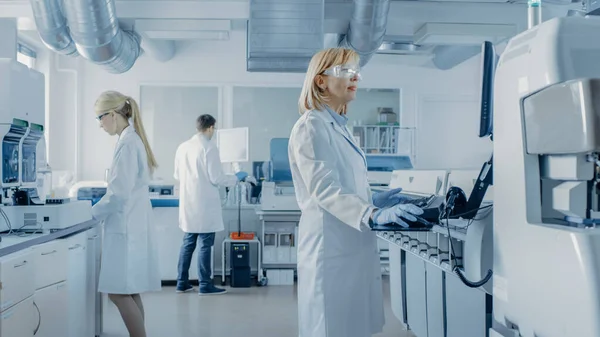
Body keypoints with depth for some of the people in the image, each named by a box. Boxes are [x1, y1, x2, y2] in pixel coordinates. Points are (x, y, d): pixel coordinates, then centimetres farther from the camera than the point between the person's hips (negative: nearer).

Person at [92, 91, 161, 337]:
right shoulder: (133, 139, 13)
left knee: (119, 293, -6)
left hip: (126, 227, -10)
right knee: (129, 292, 12)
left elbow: (119, 193, -19)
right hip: (131, 225, 10)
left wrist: (94, 212, -6)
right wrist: (102, 207, 13)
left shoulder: (127, 143, -15)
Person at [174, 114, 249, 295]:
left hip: (188, 203, 7)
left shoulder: (182, 147, 5)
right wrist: (236, 178, 1)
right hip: (204, 205, -6)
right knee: (205, 244, 1)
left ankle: (182, 282, 20)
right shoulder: (209, 148, -14)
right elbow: (216, 178, -15)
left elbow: (177, 175, 12)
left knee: (188, 242, 14)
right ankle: (205, 285, 6)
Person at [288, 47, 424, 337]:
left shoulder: (339, 128, 17)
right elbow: (324, 189, -23)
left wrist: (374, 200, 10)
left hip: (353, 246, 9)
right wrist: (372, 214, -35)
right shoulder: (311, 127, -11)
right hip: (330, 248, -9)